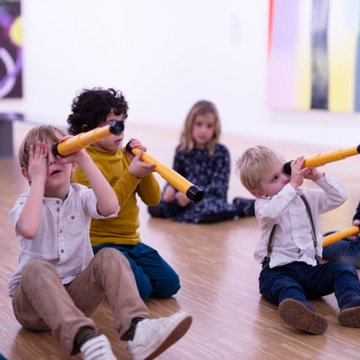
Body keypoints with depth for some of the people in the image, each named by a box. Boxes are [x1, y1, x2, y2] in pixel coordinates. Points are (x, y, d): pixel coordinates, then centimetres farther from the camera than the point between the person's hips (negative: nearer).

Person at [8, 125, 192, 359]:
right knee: (36, 269, -35)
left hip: (76, 293, 2)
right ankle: (86, 339, -55)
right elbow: (29, 230, -30)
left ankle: (137, 329, -48)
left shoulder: (81, 196, 3)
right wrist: (38, 178, -19)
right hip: (34, 296, -2)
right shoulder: (26, 202, -3)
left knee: (111, 257, -24)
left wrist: (85, 159, -17)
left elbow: (110, 207, -23)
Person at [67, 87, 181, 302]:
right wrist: (132, 175, -27)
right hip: (100, 244, -7)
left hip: (131, 241, 7)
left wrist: (143, 168, -12)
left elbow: (153, 199, 4)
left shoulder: (124, 155, 8)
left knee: (170, 285, 0)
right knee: (140, 290, -22)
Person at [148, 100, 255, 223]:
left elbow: (218, 186, -13)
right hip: (186, 196, 5)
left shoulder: (221, 152, -7)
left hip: (211, 198, -5)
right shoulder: (182, 150, 4)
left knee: (206, 210, -40)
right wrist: (170, 188, -14)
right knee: (154, 207, -18)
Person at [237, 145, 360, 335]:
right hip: (278, 270, -5)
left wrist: (317, 176, -5)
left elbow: (339, 196, 5)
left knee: (344, 269, -18)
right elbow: (271, 213, -26)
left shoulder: (308, 197, 13)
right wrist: (293, 184, -24)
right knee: (283, 286, -36)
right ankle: (305, 314, -67)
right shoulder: (262, 205, -2)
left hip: (311, 268, 5)